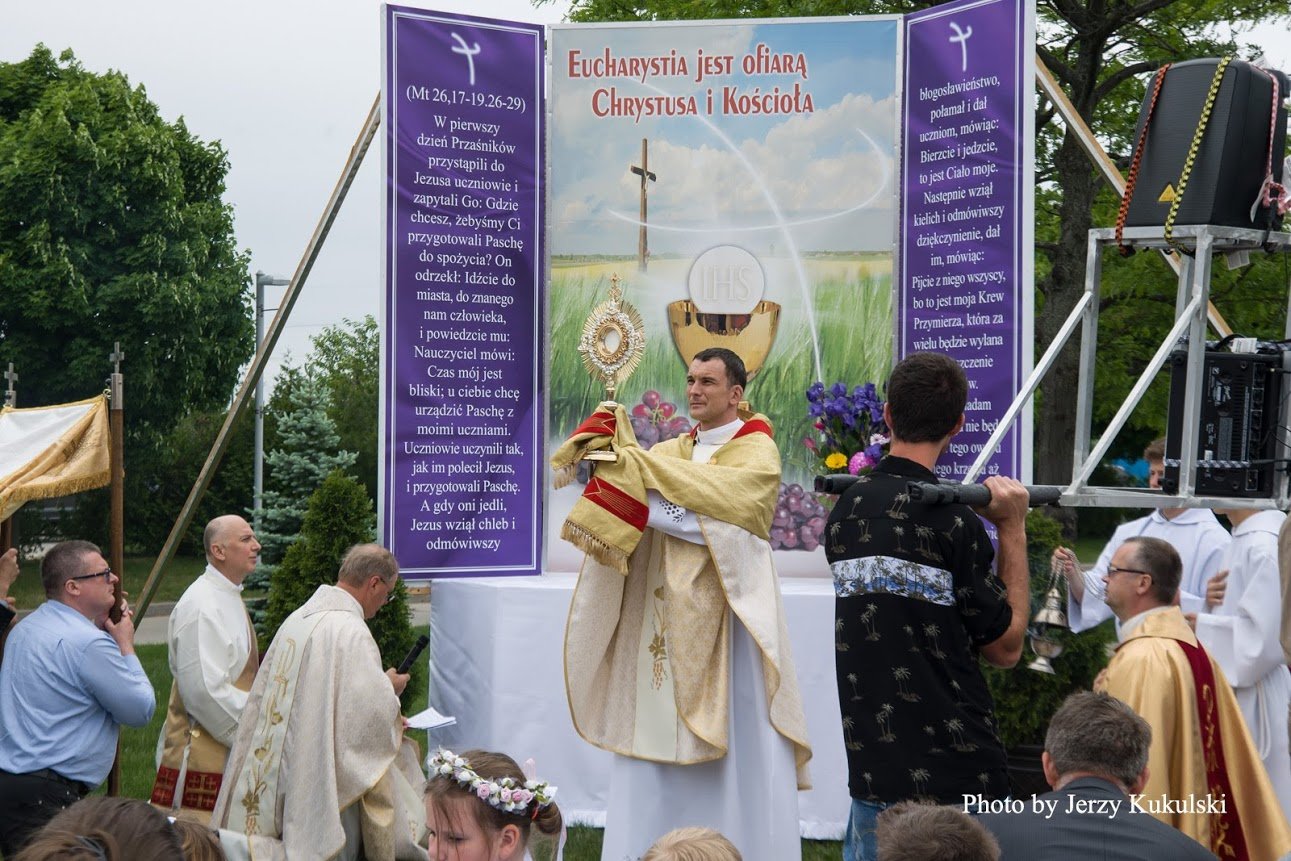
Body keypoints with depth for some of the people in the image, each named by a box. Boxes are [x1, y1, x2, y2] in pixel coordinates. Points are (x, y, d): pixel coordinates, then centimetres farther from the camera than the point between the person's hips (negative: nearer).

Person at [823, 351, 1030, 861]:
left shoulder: (845, 509, 6)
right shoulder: (952, 520, -13)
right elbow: (1006, 646, -4)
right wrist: (1013, 530, 0)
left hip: (872, 766, 5)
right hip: (955, 773, -5)